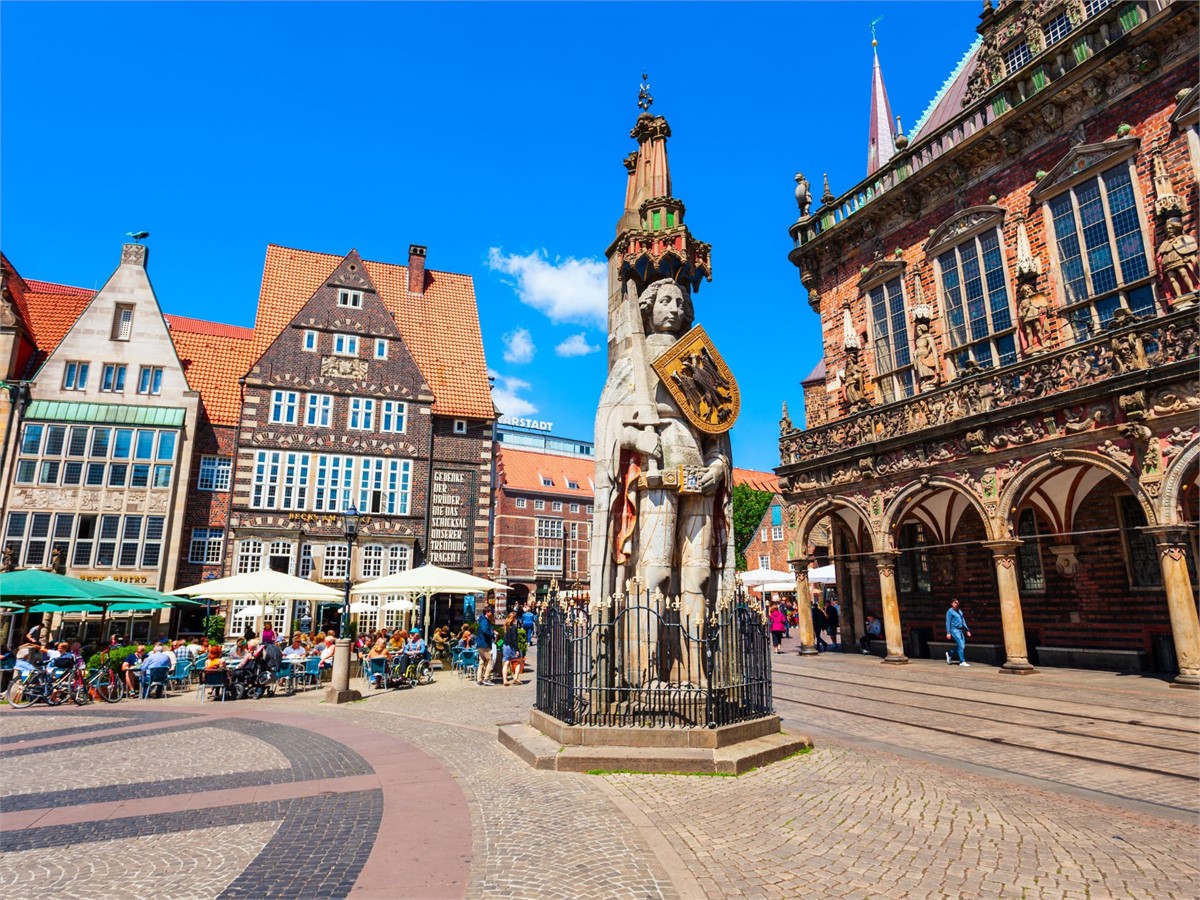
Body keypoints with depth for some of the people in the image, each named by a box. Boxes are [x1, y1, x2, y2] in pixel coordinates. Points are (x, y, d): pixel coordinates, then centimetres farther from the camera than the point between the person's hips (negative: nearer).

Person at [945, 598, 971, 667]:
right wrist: (948, 633, -13)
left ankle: (949, 654, 24)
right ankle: (962, 661, -3)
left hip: (960, 630, 8)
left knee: (962, 645, 6)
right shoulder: (950, 611, -5)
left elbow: (963, 621, 20)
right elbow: (948, 622, -8)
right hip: (954, 630, -7)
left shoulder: (960, 611, 16)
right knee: (961, 645, -12)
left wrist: (967, 630, 13)